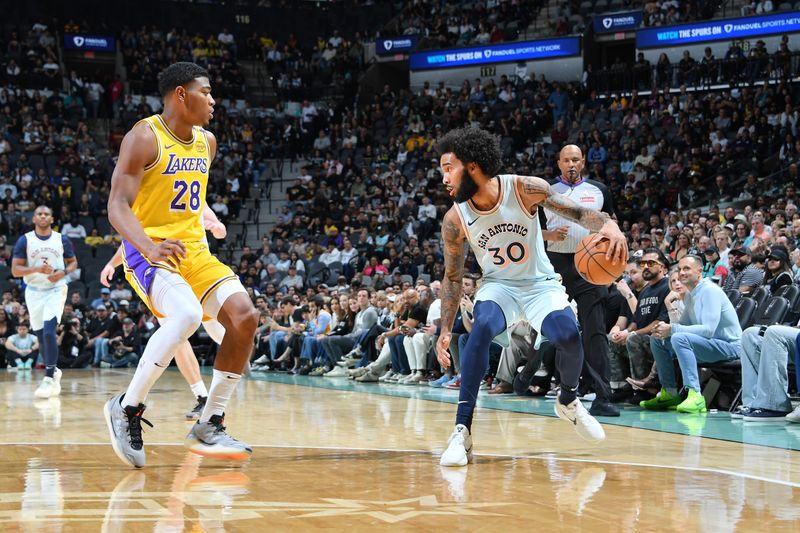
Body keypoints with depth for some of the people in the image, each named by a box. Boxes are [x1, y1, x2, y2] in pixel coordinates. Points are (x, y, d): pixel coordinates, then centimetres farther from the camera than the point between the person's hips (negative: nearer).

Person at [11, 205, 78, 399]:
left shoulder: (62, 240, 0)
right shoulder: (24, 241, -3)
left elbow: (73, 262, 10)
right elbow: (15, 270, -6)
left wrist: (63, 272, -12)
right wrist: (37, 269, -23)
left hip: (56, 290, -2)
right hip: (34, 291, 2)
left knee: (49, 331, -19)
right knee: (41, 335, 10)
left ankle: (49, 379, -20)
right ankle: (53, 371, 32)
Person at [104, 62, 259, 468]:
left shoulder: (206, 142, 10)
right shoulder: (144, 138, -13)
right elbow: (118, 206, -22)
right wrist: (150, 247, -37)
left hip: (194, 250, 7)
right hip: (148, 251, -7)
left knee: (245, 317, -12)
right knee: (187, 315, -33)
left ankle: (209, 426, -2)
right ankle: (127, 408, -14)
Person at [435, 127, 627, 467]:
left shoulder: (526, 189, -20)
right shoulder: (454, 220, -14)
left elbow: (576, 212, -16)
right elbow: (453, 277, -2)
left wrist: (608, 224, -38)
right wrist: (445, 331, -8)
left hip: (540, 283, 0)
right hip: (498, 285, 0)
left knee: (568, 335, -26)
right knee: (482, 328, -32)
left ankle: (568, 401, 9)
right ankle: (462, 432, -30)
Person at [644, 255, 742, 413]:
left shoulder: (710, 291, -16)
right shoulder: (689, 295, 13)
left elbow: (708, 330, -26)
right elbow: (684, 324, 17)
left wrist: (672, 329, -25)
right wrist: (665, 328, -6)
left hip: (729, 346, -10)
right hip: (710, 345, 10)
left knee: (680, 338, -33)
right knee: (657, 339, 6)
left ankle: (695, 395, -37)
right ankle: (669, 393, 7)